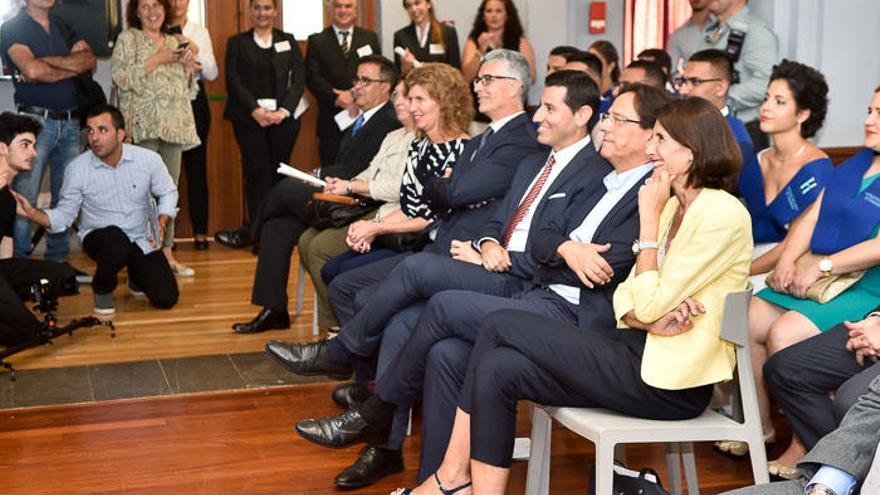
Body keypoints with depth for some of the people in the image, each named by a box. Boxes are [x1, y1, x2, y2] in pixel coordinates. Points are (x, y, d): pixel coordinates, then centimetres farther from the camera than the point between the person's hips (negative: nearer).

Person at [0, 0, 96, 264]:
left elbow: (90, 60, -2)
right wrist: (72, 67, -5)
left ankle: (58, 261, 16)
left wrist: (45, 60, -11)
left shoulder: (63, 27, 17)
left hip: (70, 123, 5)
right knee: (24, 199, -5)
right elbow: (32, 70, -18)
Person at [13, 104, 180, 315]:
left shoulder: (149, 159, -12)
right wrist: (32, 213, -24)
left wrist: (162, 220, -14)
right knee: (115, 238, -40)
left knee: (166, 298, -11)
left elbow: (168, 192, 4)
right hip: (100, 238, -2)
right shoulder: (77, 169, -14)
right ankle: (102, 290, -6)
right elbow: (63, 215, -6)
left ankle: (136, 272, 27)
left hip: (142, 239, 2)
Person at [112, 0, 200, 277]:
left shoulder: (173, 42, 20)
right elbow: (121, 77, -11)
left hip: (174, 126, 6)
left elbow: (188, 90, 21)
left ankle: (166, 252, 12)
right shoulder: (128, 39, 4)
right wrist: (157, 60, -12)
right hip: (144, 126, -6)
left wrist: (188, 66, 3)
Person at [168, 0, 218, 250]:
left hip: (194, 101, 2)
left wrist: (194, 50, -10)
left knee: (196, 166, 2)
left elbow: (212, 74, 3)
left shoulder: (200, 32, 9)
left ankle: (200, 232, 7)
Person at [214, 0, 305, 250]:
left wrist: (284, 110, -9)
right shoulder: (237, 43, 11)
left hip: (283, 115, 1)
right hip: (249, 115, -1)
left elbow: (299, 78, 5)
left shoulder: (288, 41, 14)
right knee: (257, 171, -8)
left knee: (278, 171, -2)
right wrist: (255, 110, -11)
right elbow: (233, 80, 1)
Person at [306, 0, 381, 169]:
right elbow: (312, 78, -1)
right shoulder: (317, 41, 7)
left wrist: (355, 96, -12)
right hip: (331, 121, -1)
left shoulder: (370, 38, 12)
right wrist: (337, 99, -16)